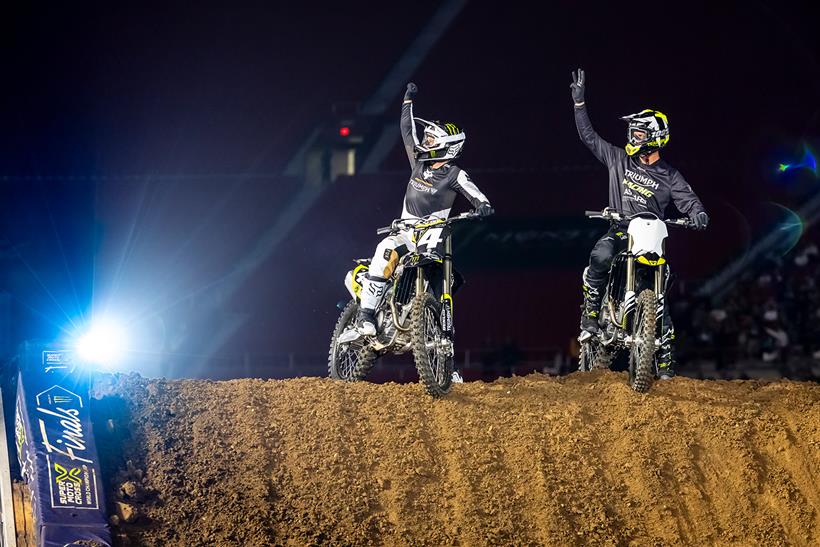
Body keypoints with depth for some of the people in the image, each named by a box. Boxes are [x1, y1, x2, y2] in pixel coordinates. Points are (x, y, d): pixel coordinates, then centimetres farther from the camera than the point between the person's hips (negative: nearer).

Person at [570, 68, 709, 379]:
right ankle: (590, 318, -24)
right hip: (618, 231, 1)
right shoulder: (620, 159, 8)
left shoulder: (669, 177, 2)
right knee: (600, 257, -34)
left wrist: (697, 214, -29)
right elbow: (589, 137, 11)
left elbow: (689, 202, -4)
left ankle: (666, 361, -6)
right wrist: (579, 102, 6)